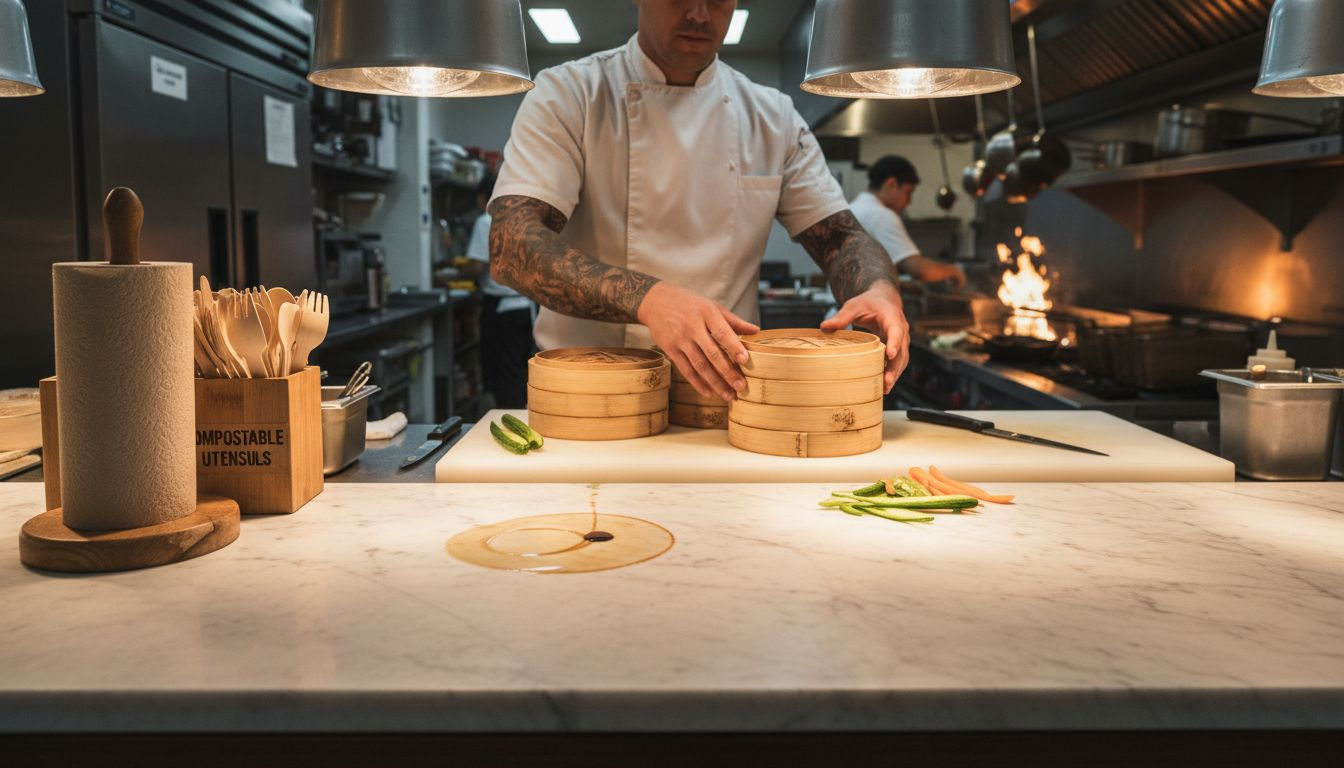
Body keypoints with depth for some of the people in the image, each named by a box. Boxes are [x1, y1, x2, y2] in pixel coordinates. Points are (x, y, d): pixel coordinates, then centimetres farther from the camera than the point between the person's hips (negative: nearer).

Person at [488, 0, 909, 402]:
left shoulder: (774, 117, 9)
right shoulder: (566, 96, -2)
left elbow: (841, 237, 9)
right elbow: (511, 248, -15)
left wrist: (880, 290, -16)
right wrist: (646, 299, -33)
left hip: (724, 385, 2)